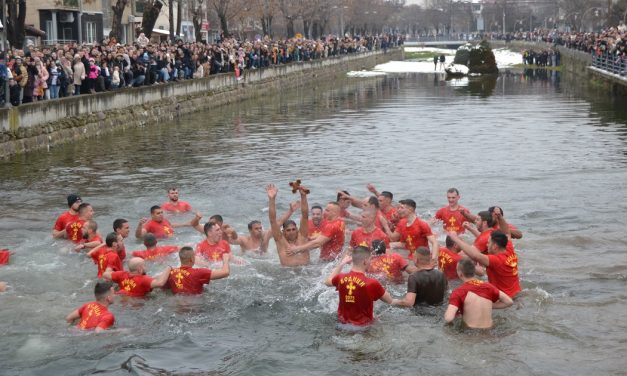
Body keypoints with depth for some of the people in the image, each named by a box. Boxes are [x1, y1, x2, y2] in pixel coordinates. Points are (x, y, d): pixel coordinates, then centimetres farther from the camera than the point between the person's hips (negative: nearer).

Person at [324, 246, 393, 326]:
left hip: (343, 322, 4)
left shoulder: (341, 278, -13)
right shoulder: (372, 283, -26)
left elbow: (327, 282, 13)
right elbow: (389, 301, -9)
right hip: (363, 324, -4)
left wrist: (342, 263, 18)